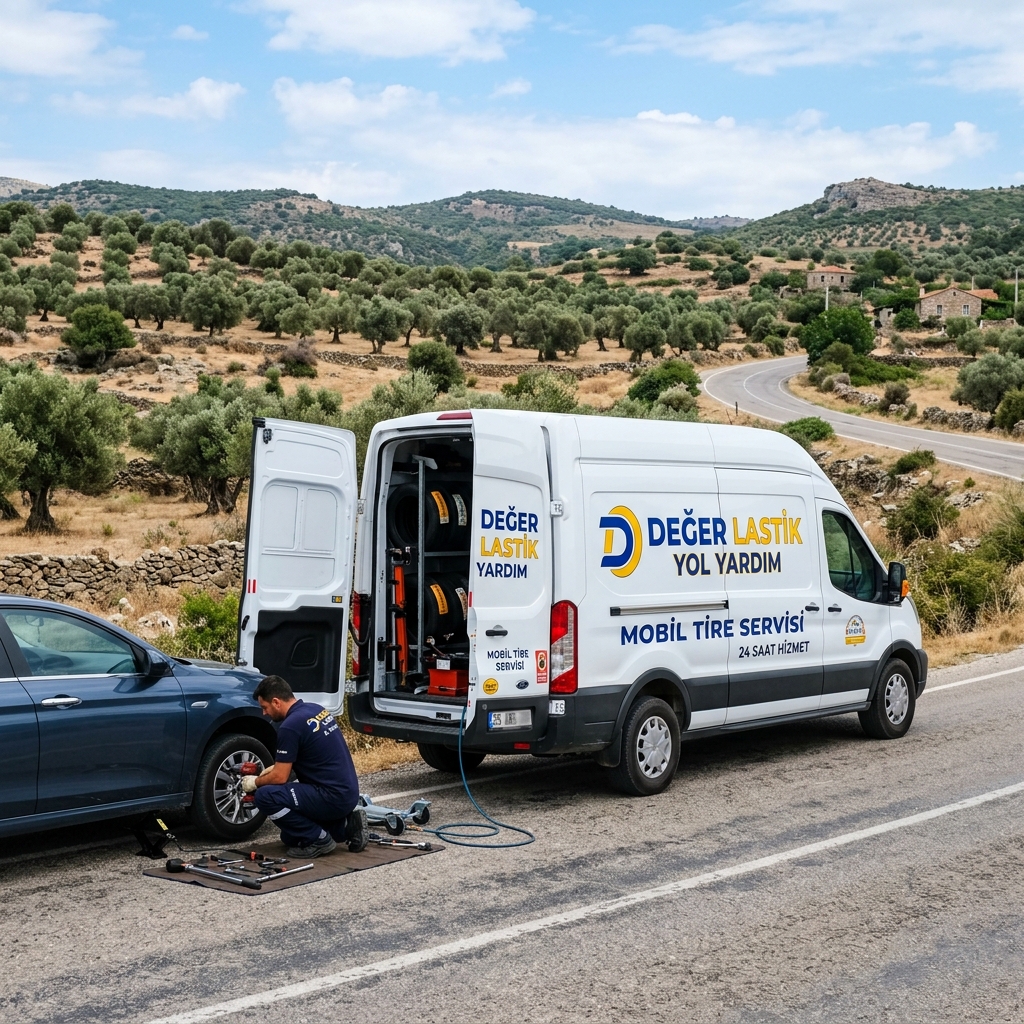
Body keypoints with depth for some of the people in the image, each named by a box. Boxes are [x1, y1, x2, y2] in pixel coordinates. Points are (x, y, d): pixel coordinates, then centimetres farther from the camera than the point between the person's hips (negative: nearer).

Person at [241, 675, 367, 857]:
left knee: (265, 796, -16)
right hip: (347, 793, 10)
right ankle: (344, 826, 13)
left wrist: (255, 782, 6)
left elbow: (280, 778, -13)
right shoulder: (316, 710, 10)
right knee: (290, 838, 22)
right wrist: (278, 766, 22)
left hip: (332, 797, -10)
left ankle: (318, 839, -6)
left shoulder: (291, 725, -18)